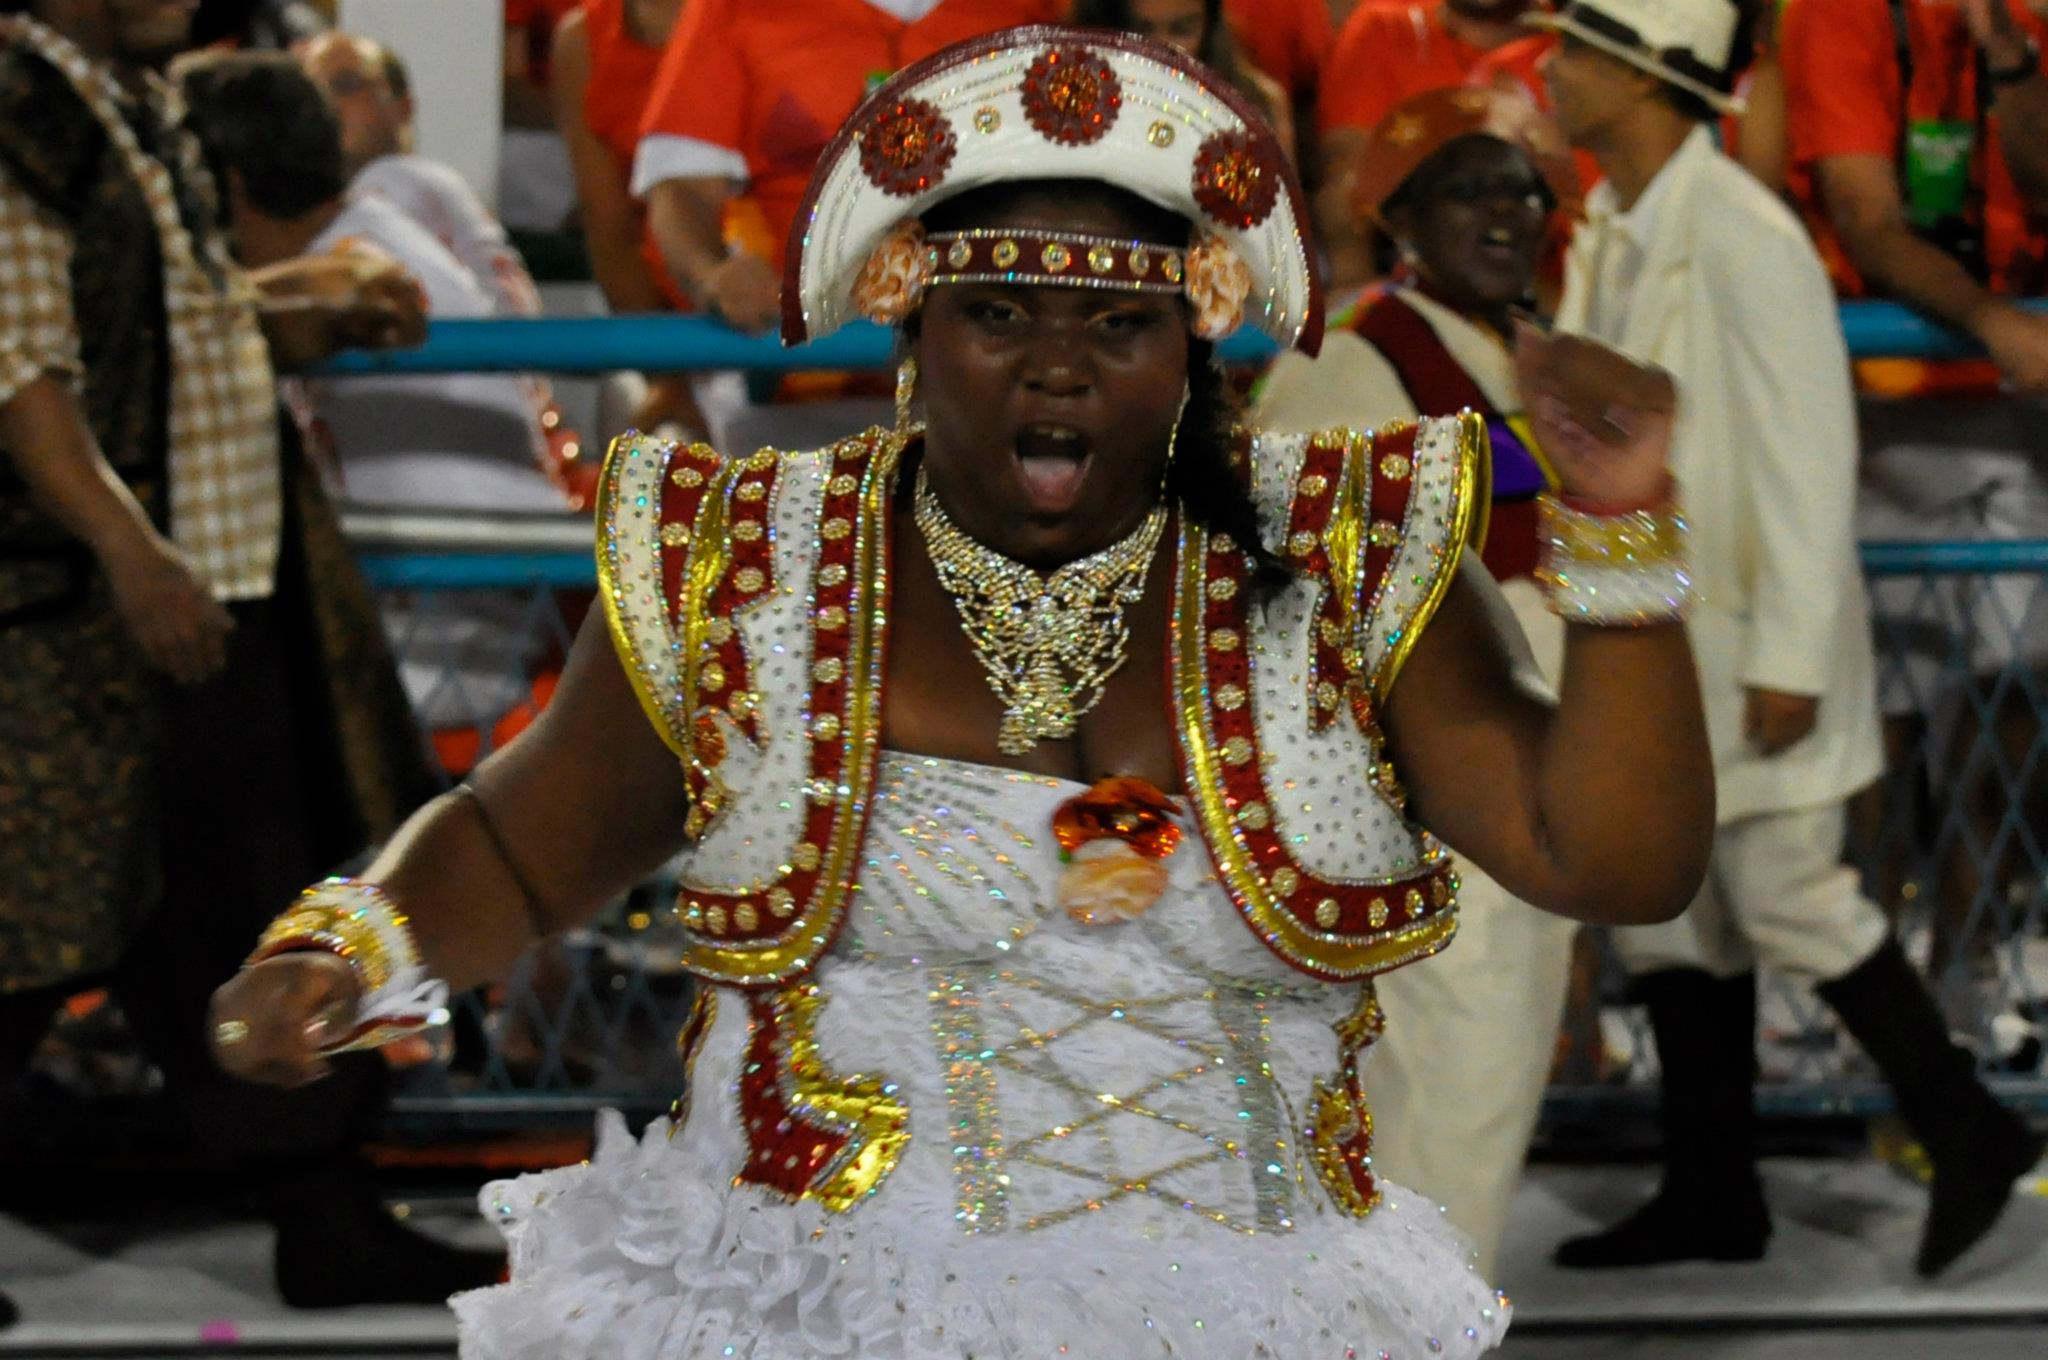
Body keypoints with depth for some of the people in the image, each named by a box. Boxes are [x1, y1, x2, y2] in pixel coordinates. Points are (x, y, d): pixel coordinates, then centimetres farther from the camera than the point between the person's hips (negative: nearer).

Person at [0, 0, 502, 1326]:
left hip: (232, 578, 10)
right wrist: (129, 552, -30)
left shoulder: (147, 107, 14)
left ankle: (329, 1224, 21)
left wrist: (327, 324, 8)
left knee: (270, 897, 13)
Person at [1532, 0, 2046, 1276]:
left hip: (1747, 640, -9)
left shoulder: (1742, 237, -18)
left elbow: (1807, 456, -19)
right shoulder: (1606, 234, 8)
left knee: (1787, 898, -4)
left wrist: (1788, 657, -20)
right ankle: (1713, 1196, 20)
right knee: (1665, 909, 11)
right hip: (1648, 638, 9)